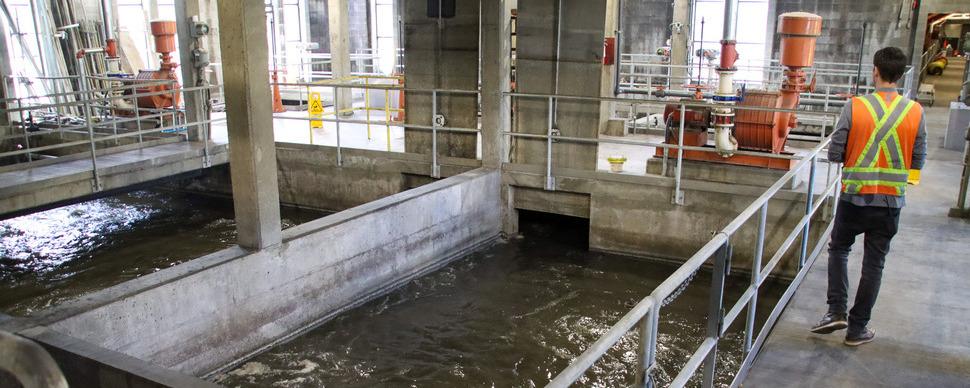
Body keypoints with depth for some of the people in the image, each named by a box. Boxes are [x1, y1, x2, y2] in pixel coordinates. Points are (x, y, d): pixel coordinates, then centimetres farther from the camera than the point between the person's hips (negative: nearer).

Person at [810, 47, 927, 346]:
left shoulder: (855, 107, -12)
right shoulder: (915, 112, -5)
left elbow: (834, 154, -10)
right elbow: (918, 160, 0)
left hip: (855, 196, -1)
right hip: (891, 200, 2)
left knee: (838, 248, 19)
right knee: (874, 263, 10)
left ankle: (836, 310, 7)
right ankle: (857, 328, 18)